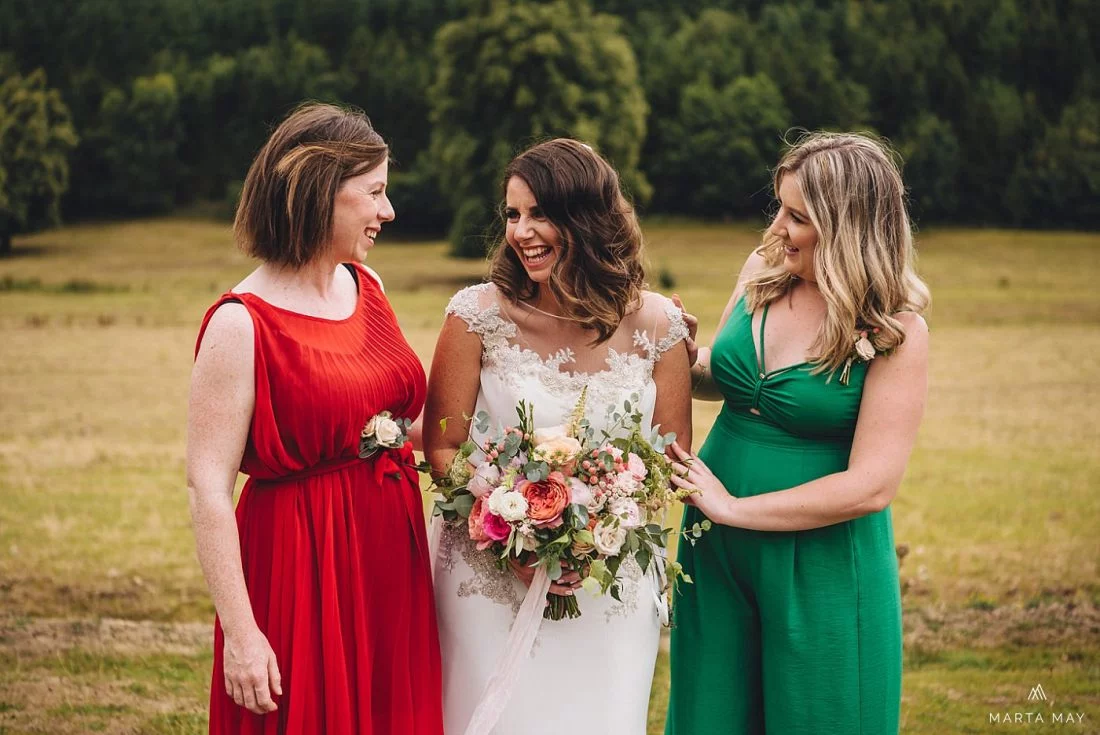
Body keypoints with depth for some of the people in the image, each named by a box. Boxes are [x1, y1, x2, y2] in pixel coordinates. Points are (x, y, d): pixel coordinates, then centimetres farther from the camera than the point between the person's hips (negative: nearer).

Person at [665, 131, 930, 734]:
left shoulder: (895, 334, -17)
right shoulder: (763, 271, -1)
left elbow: (872, 486, -21)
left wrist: (735, 508, -18)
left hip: (820, 561, -5)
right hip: (715, 549, 5)